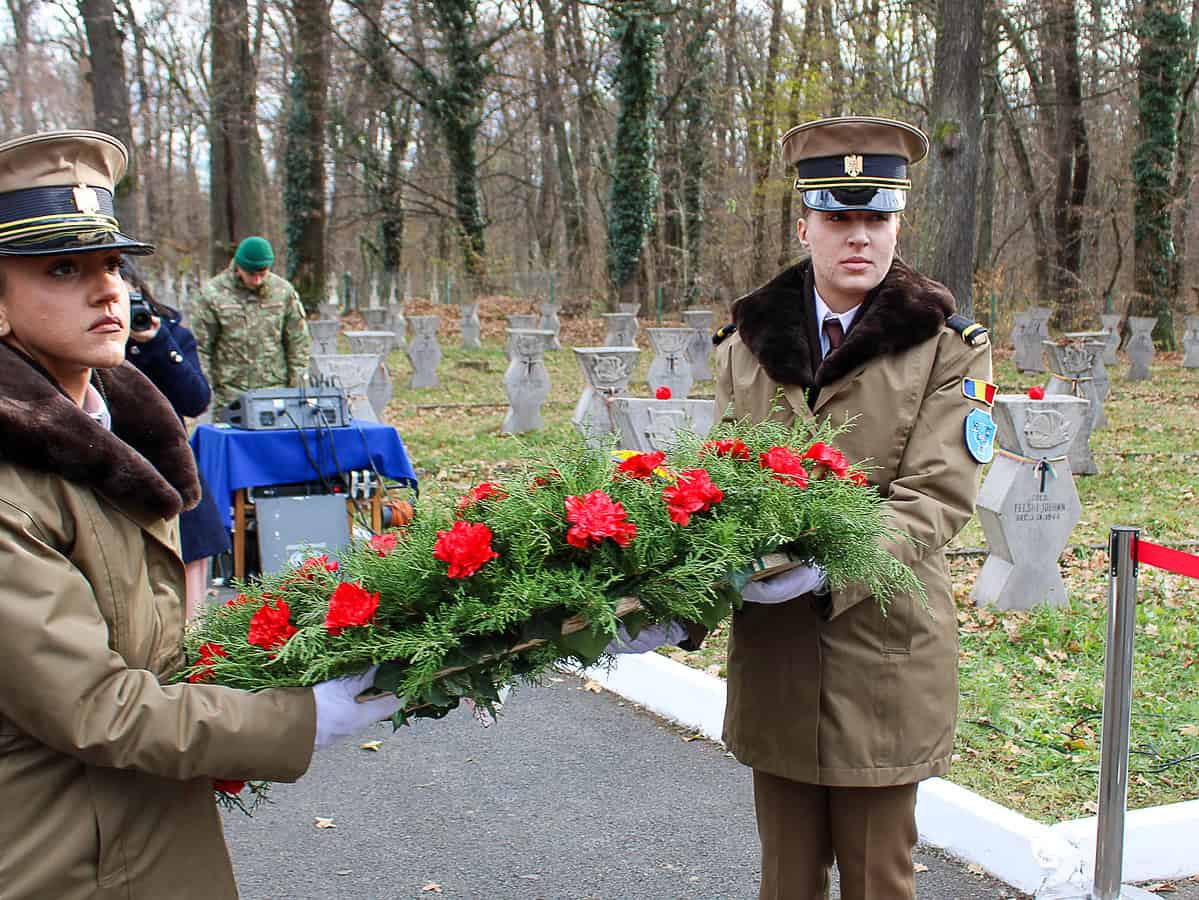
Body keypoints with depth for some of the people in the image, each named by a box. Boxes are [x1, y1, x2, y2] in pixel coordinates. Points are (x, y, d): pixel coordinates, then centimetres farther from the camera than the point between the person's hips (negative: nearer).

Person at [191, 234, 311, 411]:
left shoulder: (283, 292, 4)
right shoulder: (213, 294, -3)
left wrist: (297, 391, 5)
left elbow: (298, 344, 9)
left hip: (275, 392, 2)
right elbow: (200, 347, 1)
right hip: (229, 396, -1)